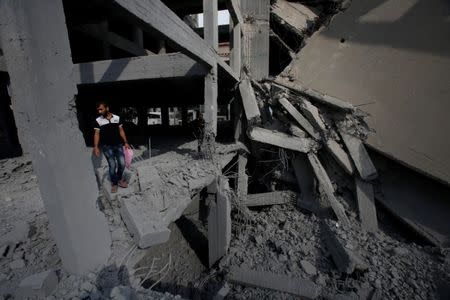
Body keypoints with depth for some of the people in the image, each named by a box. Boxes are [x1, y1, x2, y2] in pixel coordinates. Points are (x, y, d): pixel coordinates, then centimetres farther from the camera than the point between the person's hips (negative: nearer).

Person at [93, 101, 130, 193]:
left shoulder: (117, 118, 1)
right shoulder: (98, 121, -3)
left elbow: (121, 131, 6)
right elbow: (96, 134, -5)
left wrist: (126, 142, 2)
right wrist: (96, 147, -14)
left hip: (118, 145, 2)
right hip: (107, 147, -2)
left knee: (122, 163, 2)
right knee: (112, 165, -2)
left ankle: (119, 179, 27)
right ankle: (114, 183, 18)